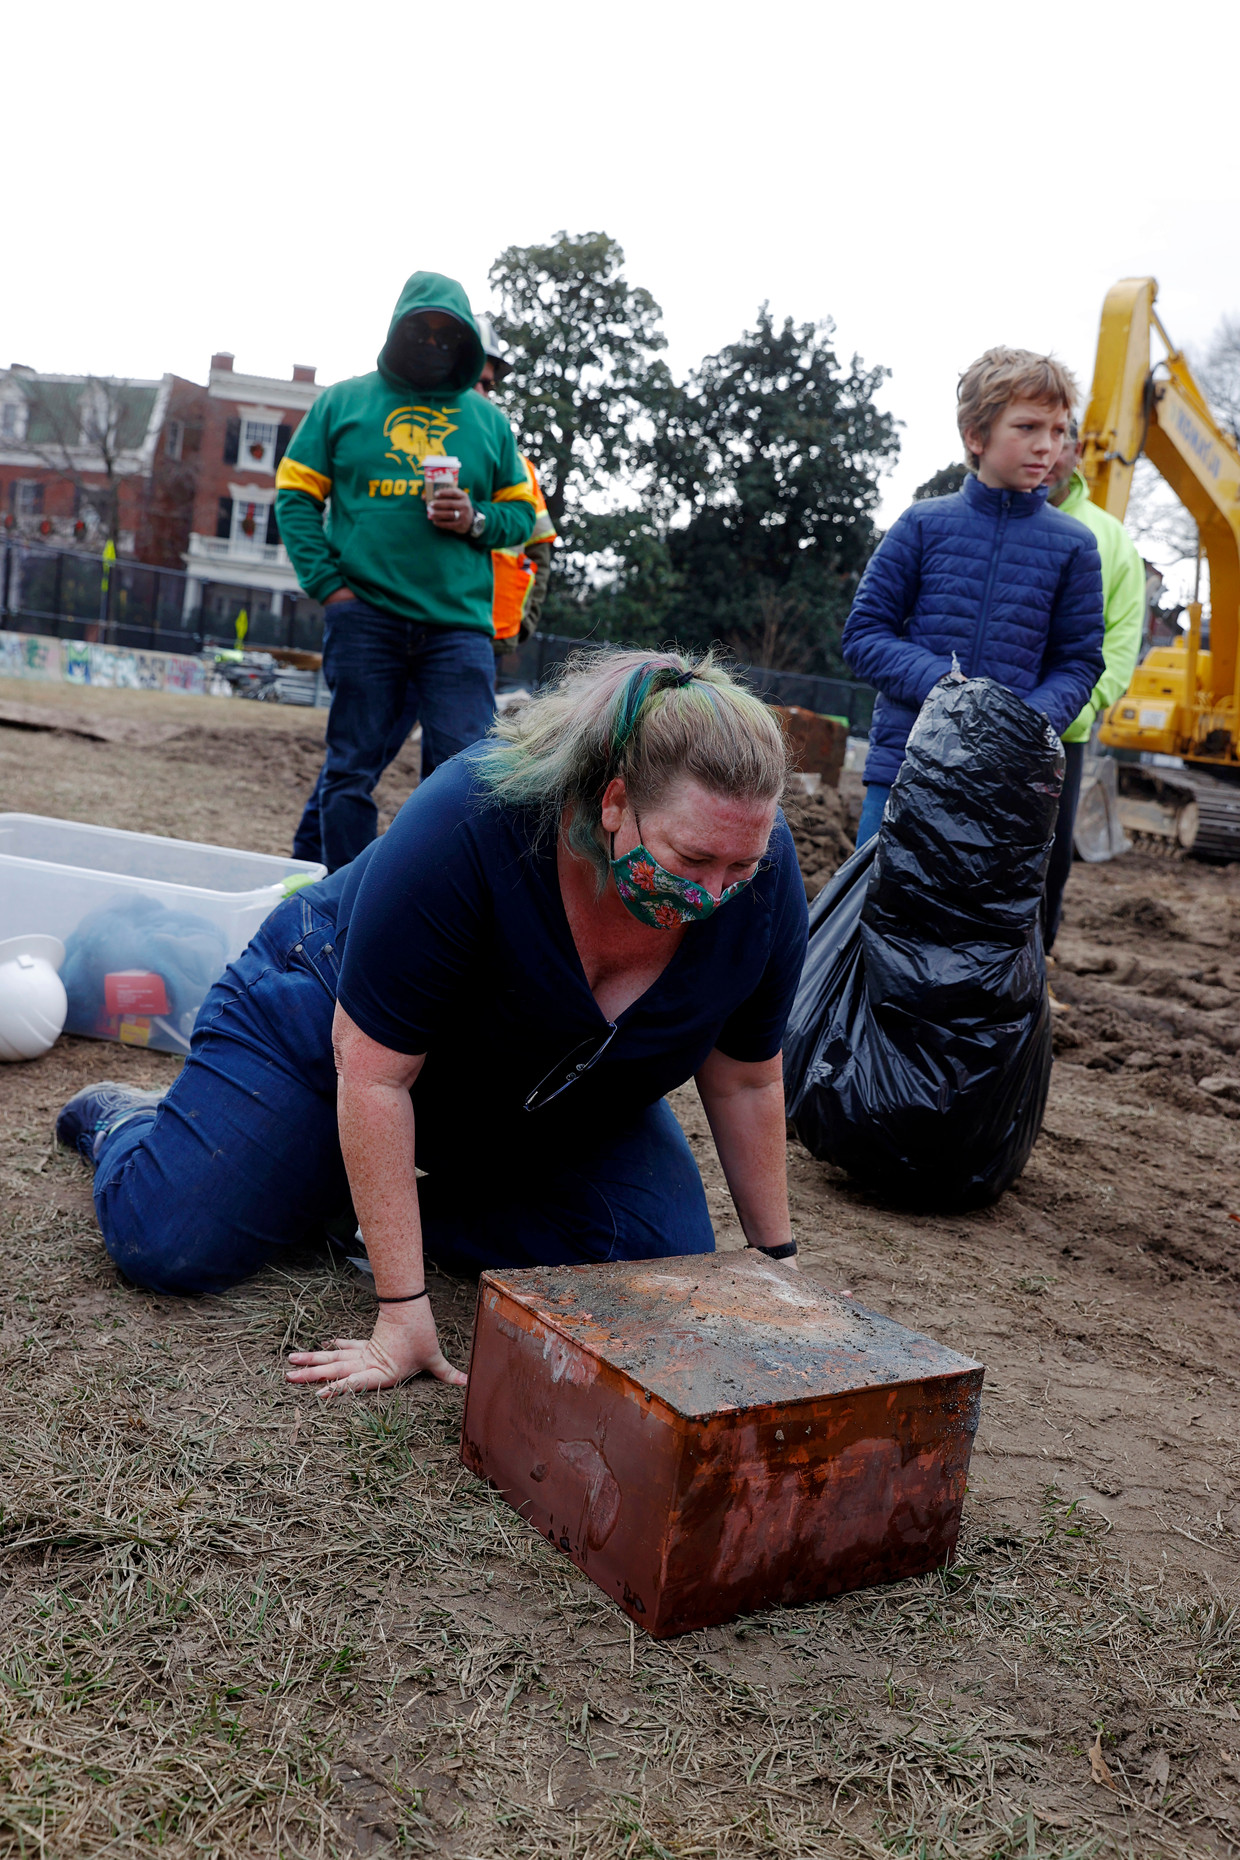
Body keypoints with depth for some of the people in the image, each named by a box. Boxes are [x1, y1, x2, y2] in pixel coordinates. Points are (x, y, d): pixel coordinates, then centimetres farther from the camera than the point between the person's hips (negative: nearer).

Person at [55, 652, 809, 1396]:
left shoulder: (765, 874, -25)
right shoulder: (468, 826, -40)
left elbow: (745, 1081, -10)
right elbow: (372, 1068, -34)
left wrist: (777, 1257, -2)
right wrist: (403, 1315, -33)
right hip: (343, 1020, -4)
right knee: (166, 1245, -13)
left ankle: (437, 1198, 10)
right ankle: (125, 1118, 23)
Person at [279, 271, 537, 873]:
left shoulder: (487, 419, 14)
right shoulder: (343, 401, 10)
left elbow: (521, 511, 17)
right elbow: (295, 494, 9)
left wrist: (477, 521, -6)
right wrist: (327, 582, -3)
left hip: (458, 622, 1)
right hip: (364, 615, -1)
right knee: (353, 767, 2)